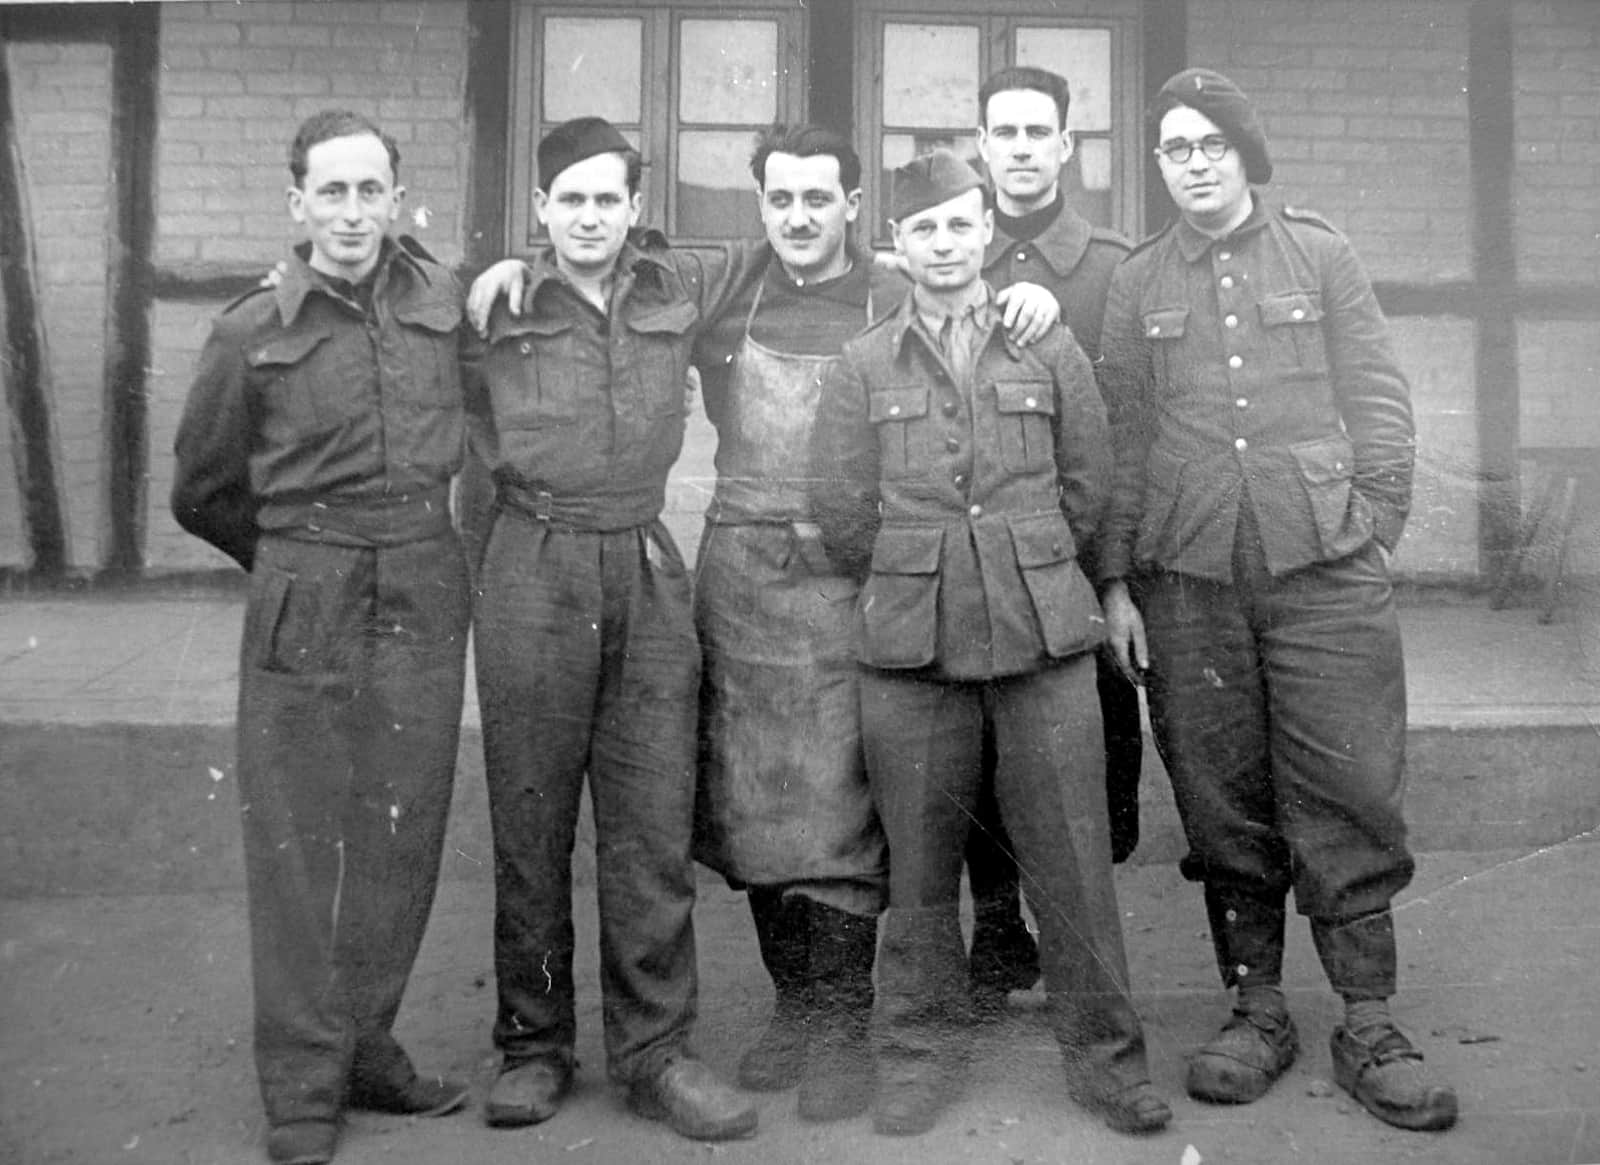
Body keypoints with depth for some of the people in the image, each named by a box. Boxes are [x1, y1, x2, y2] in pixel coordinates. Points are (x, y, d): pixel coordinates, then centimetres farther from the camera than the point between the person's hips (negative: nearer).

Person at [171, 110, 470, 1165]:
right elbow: (203, 494, 8)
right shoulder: (253, 334, -3)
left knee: (404, 837, 7)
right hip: (302, 612, -3)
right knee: (300, 846, 0)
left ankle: (366, 1047, 24)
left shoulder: (446, 301, 3)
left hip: (424, 602, 3)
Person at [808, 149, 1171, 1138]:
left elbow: (1087, 489, 10)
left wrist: (1025, 577, 11)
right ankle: (920, 1051, 21)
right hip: (911, 647, 0)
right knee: (920, 862, 6)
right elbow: (843, 512, 6)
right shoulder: (860, 367, 8)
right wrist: (916, 586, 9)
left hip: (1045, 642, 0)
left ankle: (1105, 1053, 17)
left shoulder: (1053, 349, 9)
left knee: (1073, 856, 3)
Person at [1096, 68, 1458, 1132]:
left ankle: (1370, 1024, 10)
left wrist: (1373, 530, -2)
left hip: (1325, 568, -1)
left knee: (1348, 795, -2)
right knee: (1222, 802, 5)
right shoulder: (1139, 283, 12)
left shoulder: (1321, 255, 10)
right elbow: (1119, 434, 9)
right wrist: (1116, 578, 3)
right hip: (1186, 579, 1)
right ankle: (1258, 1011, 18)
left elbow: (1380, 401, 7)